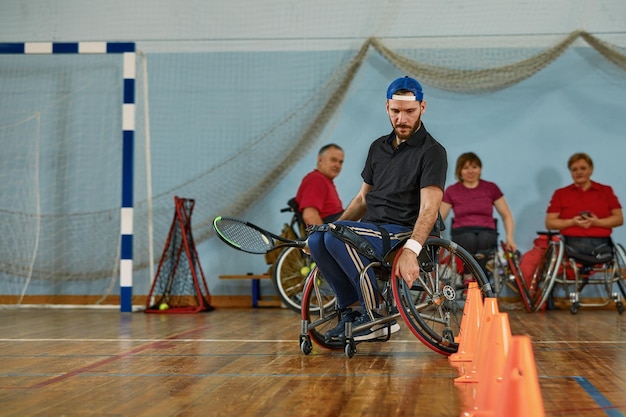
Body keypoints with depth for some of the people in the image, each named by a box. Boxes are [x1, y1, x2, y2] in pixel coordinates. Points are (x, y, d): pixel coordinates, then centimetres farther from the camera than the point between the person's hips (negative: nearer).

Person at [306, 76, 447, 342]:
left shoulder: (432, 152, -6)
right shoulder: (378, 147, 18)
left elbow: (429, 208, -19)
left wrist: (411, 250, -34)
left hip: (404, 232, -7)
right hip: (372, 230, 7)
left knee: (338, 235, -30)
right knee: (317, 239, -20)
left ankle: (378, 318, -20)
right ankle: (351, 310, -9)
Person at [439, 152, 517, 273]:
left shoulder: (491, 188, 12)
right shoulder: (451, 191, 12)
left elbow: (506, 215, 13)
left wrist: (509, 238, -3)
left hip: (487, 232, 0)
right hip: (461, 234, 0)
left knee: (484, 239, -37)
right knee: (469, 239, -37)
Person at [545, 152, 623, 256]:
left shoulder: (606, 191, 17)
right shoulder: (560, 194, 14)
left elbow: (619, 218, 12)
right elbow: (549, 222, 9)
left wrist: (597, 222, -6)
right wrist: (573, 222, -8)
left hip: (600, 244, 1)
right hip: (572, 245, -1)